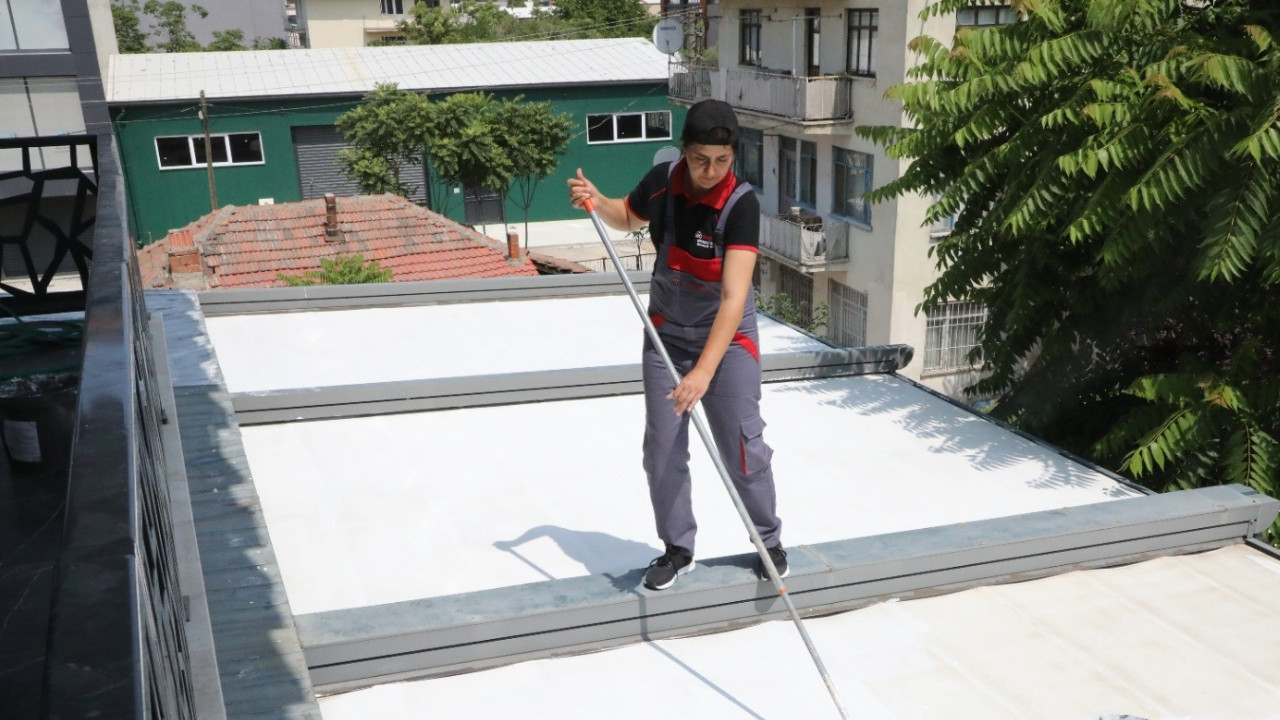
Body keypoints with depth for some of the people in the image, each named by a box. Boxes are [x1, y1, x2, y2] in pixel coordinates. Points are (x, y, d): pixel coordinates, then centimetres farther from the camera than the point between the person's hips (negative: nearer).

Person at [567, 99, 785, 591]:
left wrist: (704, 371, -43)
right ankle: (677, 549, 21)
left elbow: (734, 297, -34)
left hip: (727, 337, -4)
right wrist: (595, 201, -9)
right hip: (666, 333, 4)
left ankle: (769, 541, 21)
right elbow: (628, 218, 13)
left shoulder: (741, 204, -26)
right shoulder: (662, 181, -12)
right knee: (662, 447, 5)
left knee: (743, 444, -2)